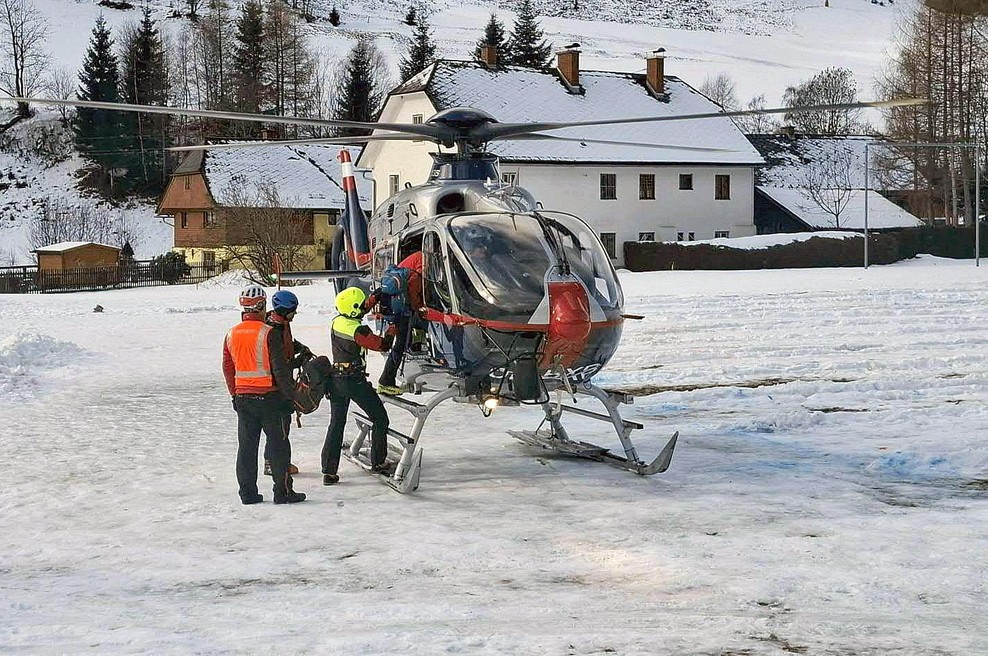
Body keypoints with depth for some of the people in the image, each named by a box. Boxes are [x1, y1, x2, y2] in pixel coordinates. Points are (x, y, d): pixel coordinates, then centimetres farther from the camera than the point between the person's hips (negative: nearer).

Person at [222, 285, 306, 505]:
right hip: (268, 396, -5)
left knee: (246, 445, 10)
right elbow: (280, 368, -14)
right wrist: (288, 394, -6)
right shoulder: (268, 333, -14)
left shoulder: (231, 335, 4)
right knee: (278, 444, 2)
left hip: (242, 397, 5)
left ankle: (247, 492, 11)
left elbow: (228, 369, 12)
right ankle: (283, 491, 2)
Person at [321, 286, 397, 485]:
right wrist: (393, 329, 6)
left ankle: (329, 471, 5)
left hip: (335, 379, 7)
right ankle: (378, 462, 16)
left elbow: (356, 312, 22)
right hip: (355, 380, -7)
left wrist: (374, 299, 21)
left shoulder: (337, 321, 2)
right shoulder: (358, 331, -19)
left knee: (336, 424, 11)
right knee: (380, 419, 11)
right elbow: (383, 345, -11)